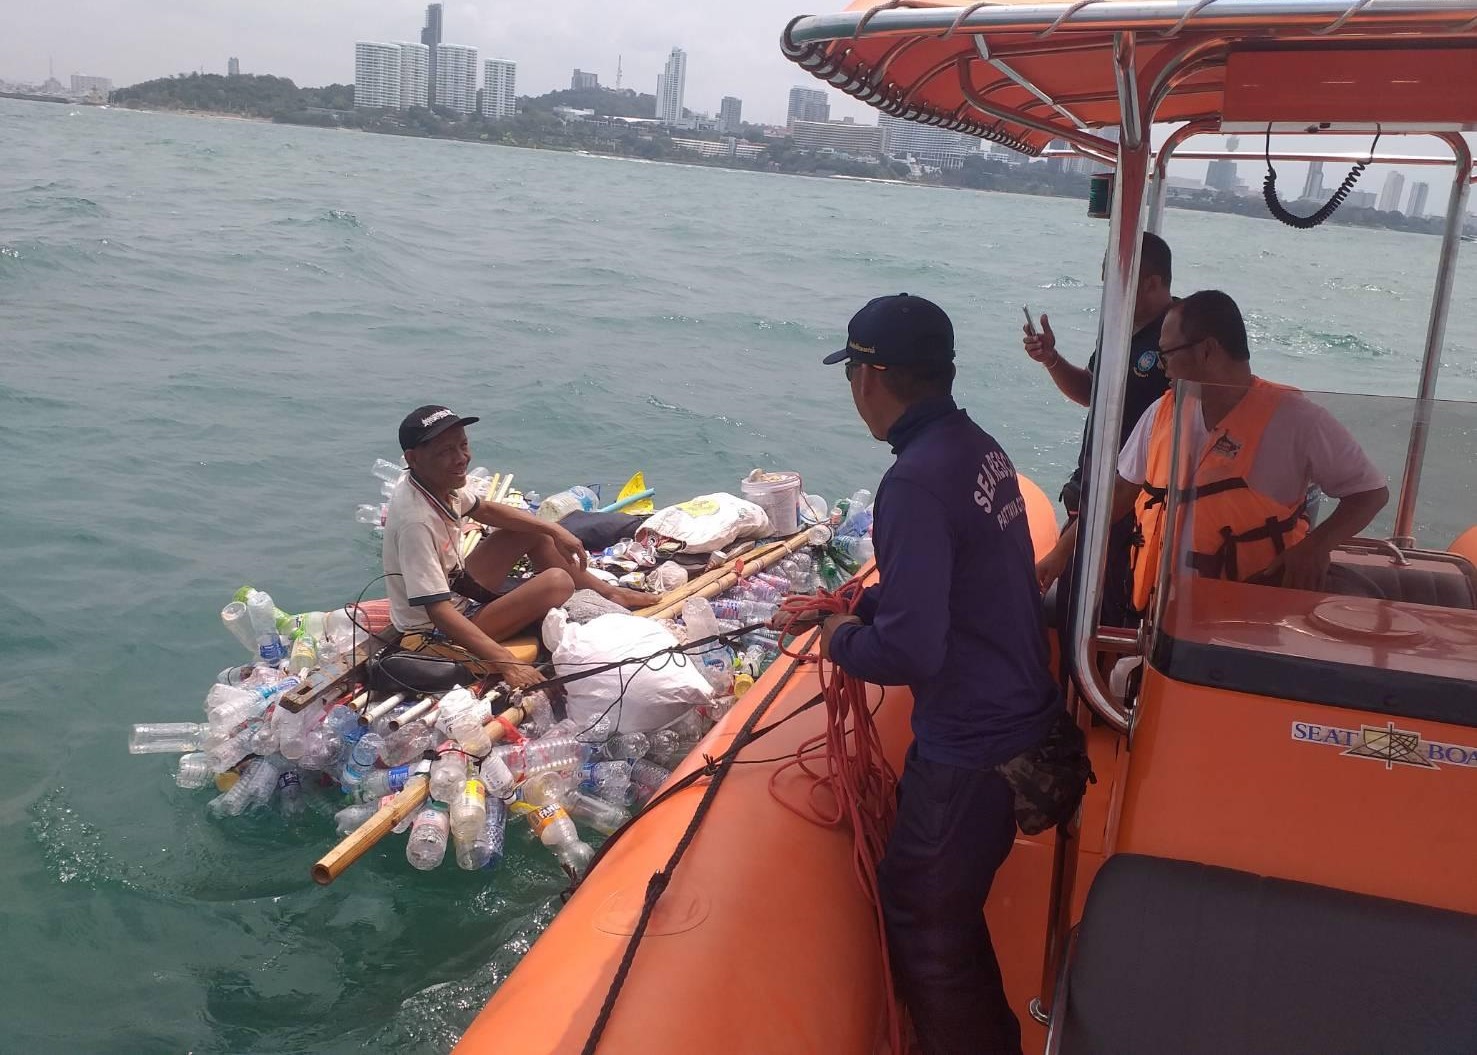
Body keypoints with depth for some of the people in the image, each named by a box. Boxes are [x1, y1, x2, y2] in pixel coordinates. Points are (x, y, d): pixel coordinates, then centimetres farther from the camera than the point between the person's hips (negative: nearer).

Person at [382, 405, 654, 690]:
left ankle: (607, 593, 21)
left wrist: (554, 530, 5)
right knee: (557, 582, -23)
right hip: (437, 635, -10)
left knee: (535, 532, 11)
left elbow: (483, 509, 13)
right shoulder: (415, 521, -34)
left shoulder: (437, 482, -8)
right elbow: (438, 612, -37)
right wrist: (507, 663, -44)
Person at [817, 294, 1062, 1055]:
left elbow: (909, 650, -28)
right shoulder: (977, 448, 3)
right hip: (1015, 716, 9)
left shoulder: (916, 482, -25)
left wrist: (841, 641, -9)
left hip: (972, 747, -9)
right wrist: (858, 605, 12)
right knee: (945, 906, 26)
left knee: (922, 921, 10)